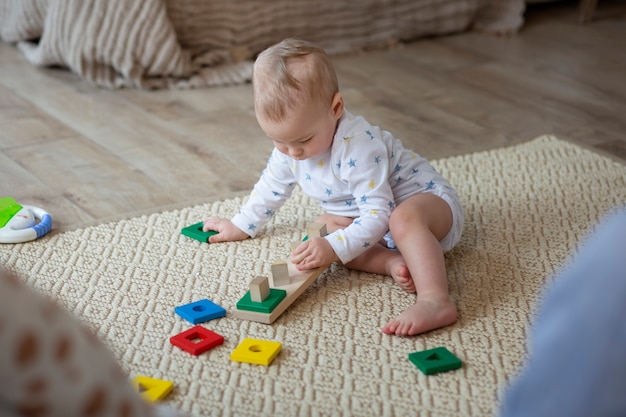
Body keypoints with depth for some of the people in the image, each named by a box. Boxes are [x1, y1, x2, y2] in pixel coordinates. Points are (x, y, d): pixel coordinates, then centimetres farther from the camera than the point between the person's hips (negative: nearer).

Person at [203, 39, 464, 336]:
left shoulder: (358, 146, -33)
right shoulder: (289, 144, -8)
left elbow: (378, 214, -33)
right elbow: (272, 186, 13)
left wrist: (333, 249, -40)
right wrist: (240, 226, 19)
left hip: (428, 201, -9)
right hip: (374, 222, 9)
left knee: (404, 219, -41)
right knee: (324, 226, -13)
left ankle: (436, 302, -51)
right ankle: (393, 263, -25)